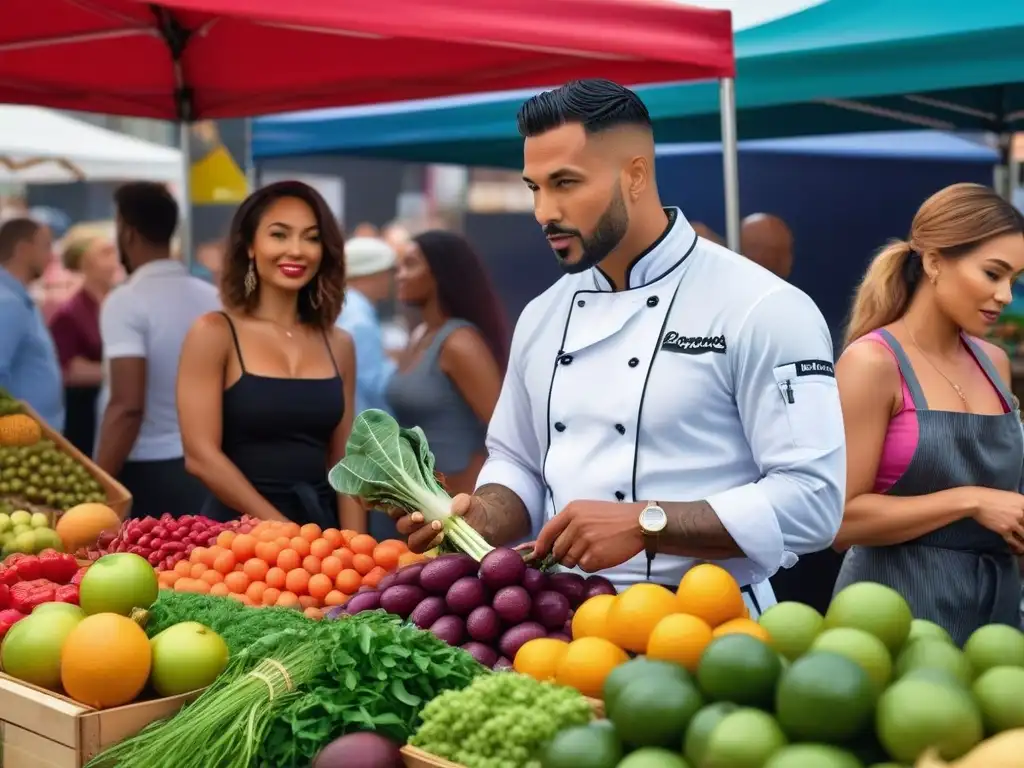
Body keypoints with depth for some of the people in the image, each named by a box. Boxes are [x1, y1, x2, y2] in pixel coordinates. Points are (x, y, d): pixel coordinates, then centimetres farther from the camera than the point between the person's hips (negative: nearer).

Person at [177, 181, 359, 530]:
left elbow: (345, 462, 6)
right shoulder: (214, 333, -6)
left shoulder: (339, 344, 6)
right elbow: (201, 456, -12)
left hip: (321, 526, 4)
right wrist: (285, 533, -16)